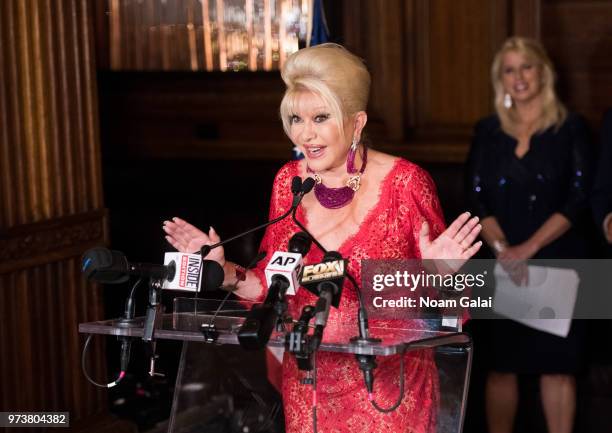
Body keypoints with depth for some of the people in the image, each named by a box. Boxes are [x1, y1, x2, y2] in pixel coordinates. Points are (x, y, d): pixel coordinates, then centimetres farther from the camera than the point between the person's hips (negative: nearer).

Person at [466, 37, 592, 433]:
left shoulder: (571, 129, 2)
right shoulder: (488, 132, 9)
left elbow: (578, 199, -5)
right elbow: (477, 199, 4)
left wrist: (529, 247, -14)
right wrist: (501, 248, -12)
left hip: (558, 261, -2)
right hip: (502, 264, 2)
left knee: (557, 362, -1)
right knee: (502, 362, 3)